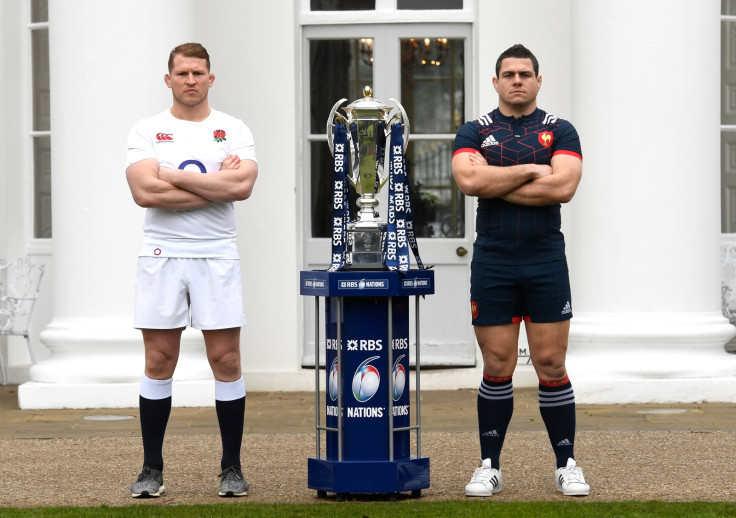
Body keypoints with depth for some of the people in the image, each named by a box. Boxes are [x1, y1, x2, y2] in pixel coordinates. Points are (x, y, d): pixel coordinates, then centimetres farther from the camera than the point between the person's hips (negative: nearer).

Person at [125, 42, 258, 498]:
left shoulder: (233, 130, 6)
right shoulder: (147, 131, 4)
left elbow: (242, 185, -12)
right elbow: (145, 191, -12)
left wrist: (175, 175, -10)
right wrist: (216, 184, -11)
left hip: (216, 256, 0)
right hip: (162, 255, 0)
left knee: (226, 361, -1)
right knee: (159, 362, 2)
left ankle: (232, 468, 8)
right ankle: (152, 469, 9)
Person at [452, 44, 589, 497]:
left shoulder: (560, 131, 5)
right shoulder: (475, 132, 7)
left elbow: (562, 187, -12)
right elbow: (469, 180, -13)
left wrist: (496, 184, -9)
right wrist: (530, 171, -9)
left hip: (546, 262, 0)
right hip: (492, 264, 0)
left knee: (551, 366, 0)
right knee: (497, 368, 2)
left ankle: (567, 465, 9)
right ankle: (489, 467, 11)